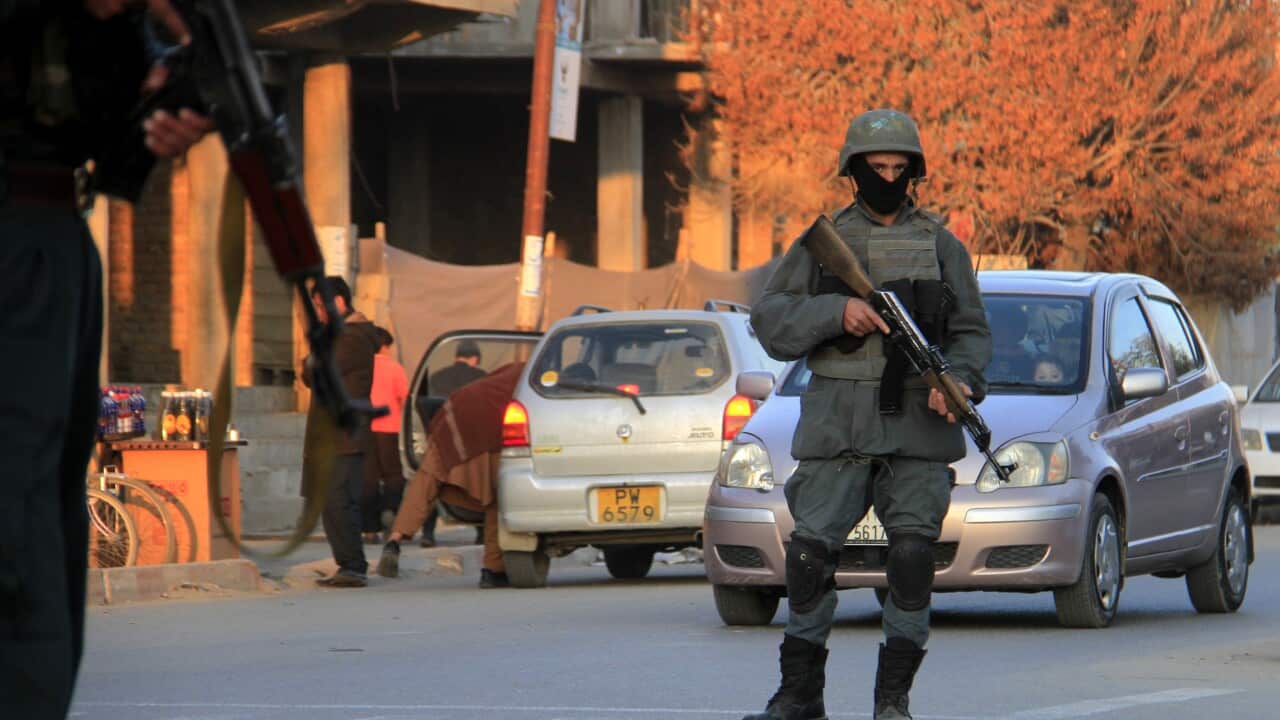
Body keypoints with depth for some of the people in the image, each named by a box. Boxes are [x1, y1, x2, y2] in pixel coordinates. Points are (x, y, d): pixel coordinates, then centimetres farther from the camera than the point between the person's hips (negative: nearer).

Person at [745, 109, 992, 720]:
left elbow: (971, 331, 10)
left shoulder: (941, 246, 12)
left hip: (916, 425, 0)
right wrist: (837, 311, -13)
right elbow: (770, 321, 3)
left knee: (912, 552, -10)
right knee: (810, 550, -6)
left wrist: (961, 380, -10)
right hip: (838, 427, 0)